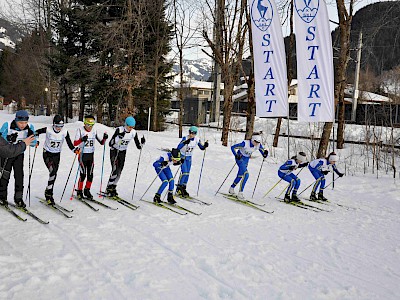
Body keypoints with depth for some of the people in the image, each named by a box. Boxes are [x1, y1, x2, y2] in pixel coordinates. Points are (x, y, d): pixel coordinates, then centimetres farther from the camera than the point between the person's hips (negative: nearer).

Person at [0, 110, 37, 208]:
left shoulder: (30, 127, -15)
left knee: (19, 176, -3)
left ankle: (18, 198, 8)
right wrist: (9, 138, -39)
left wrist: (31, 136, -30)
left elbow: (33, 144, -11)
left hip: (19, 154, 2)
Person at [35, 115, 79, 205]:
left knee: (54, 175, 5)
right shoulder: (48, 130, -16)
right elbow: (36, 132, -2)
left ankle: (48, 193, 22)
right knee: (52, 171, -21)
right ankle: (49, 193, -12)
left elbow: (69, 144, -7)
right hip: (47, 153, -3)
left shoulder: (64, 132, -11)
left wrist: (75, 149, -24)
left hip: (57, 155, 3)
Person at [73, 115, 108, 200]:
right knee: (83, 175, -6)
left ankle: (87, 191, 19)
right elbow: (75, 143, -18)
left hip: (91, 155, 4)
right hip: (83, 155, -4)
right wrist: (82, 139, -36)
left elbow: (101, 143, 6)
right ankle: (79, 192, 9)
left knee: (90, 175, 4)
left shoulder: (94, 131, 4)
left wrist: (104, 138, -15)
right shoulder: (80, 130, -8)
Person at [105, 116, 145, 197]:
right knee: (115, 170, -16)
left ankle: (113, 188, 19)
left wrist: (142, 143, -28)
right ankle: (109, 189, -5)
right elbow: (110, 144, -29)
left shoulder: (134, 133, -12)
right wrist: (119, 137, -42)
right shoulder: (119, 130, -24)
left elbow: (138, 147, -8)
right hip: (114, 151, -4)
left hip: (123, 152, 4)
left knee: (119, 172, 3)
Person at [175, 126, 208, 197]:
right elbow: (178, 148, -32)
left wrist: (205, 146, -20)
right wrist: (184, 143, -48)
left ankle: (183, 189, 19)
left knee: (187, 174, 7)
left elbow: (202, 148, 1)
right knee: (184, 173, -15)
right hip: (182, 156, -5)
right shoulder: (185, 138, -23)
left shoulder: (197, 139, -10)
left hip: (189, 158, 5)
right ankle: (178, 188, -1)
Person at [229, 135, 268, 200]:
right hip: (240, 158, -6)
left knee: (240, 175, 16)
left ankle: (232, 188, 38)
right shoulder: (245, 143, -29)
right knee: (246, 174, -22)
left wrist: (265, 154, -28)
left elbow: (264, 155, -5)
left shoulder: (258, 145, -13)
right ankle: (240, 193, -17)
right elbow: (233, 147, -23)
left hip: (246, 160, 6)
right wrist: (236, 155, -37)